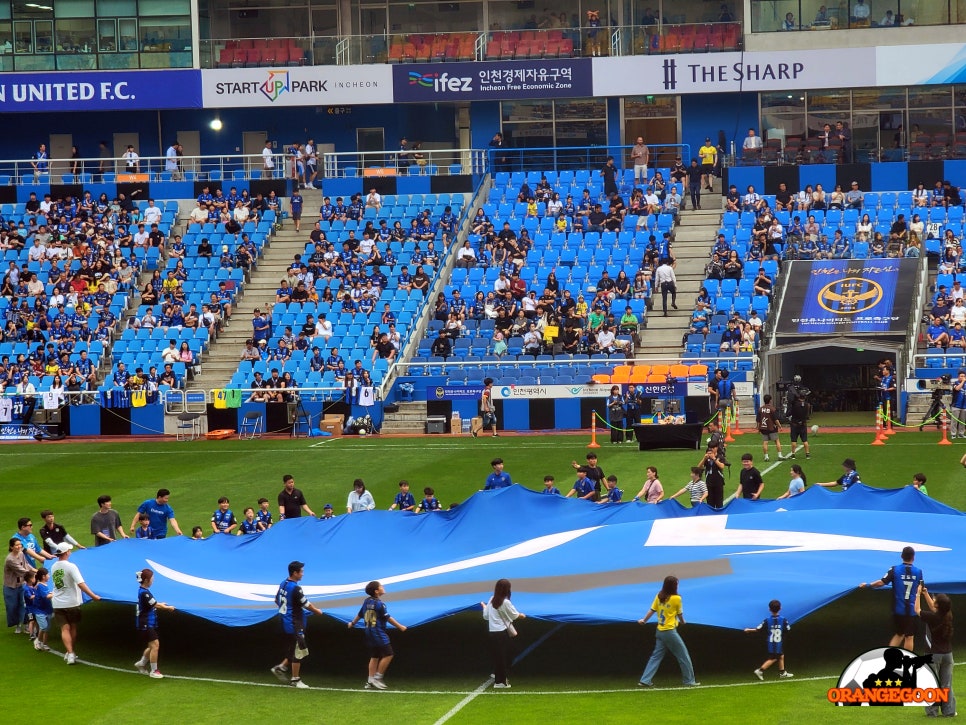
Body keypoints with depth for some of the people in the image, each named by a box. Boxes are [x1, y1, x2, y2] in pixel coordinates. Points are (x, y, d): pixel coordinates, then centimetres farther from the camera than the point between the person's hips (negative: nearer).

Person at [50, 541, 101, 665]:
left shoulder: (53, 567, 4)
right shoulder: (70, 566, -14)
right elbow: (81, 584, -23)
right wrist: (93, 596, -22)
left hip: (57, 604, 3)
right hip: (72, 603, -3)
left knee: (65, 629, 0)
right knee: (73, 627, 15)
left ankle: (70, 653, -15)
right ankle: (71, 653, 22)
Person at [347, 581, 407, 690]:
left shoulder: (367, 601, 7)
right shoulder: (380, 603, -16)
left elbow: (360, 614, 18)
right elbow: (388, 618, -13)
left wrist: (352, 623, 36)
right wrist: (400, 627, -4)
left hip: (369, 633, 9)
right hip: (379, 634, -9)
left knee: (374, 657, 13)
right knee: (388, 654, -4)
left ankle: (370, 681, 11)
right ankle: (377, 678, -5)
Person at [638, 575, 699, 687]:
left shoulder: (659, 596, 2)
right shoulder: (676, 598, -12)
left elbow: (652, 610, 3)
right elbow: (680, 614, 1)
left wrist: (644, 620, 17)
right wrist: (682, 622, 21)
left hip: (660, 631, 6)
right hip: (670, 631, -6)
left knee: (656, 656, 10)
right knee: (683, 656, 5)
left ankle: (645, 680, 4)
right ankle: (689, 681, 9)